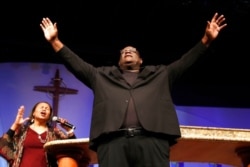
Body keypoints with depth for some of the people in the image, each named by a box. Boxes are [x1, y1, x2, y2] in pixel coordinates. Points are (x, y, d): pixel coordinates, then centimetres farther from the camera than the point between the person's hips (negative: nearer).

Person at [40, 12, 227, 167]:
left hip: (151, 140, 0)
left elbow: (185, 62, 26)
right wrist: (55, 42, 24)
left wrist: (206, 40, 17)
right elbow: (77, 64, 29)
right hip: (113, 141, 1)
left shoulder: (160, 75, 31)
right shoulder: (102, 76, 32)